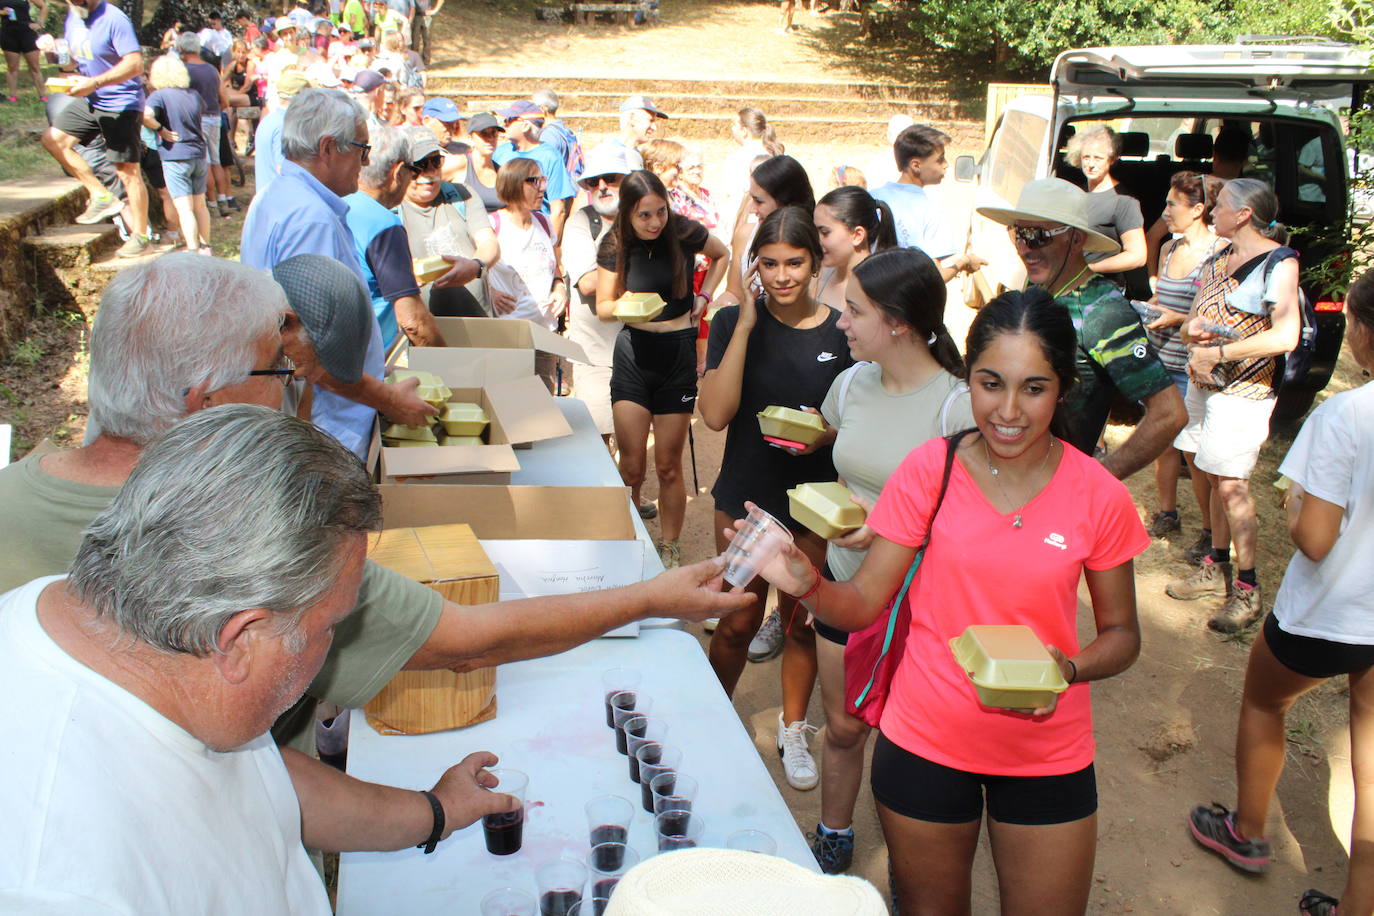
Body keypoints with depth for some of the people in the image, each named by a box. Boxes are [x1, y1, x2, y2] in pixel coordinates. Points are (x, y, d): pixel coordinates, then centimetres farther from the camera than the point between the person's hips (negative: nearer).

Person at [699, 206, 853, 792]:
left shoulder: (840, 332, -5)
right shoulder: (734, 323, -7)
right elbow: (716, 415, -19)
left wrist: (826, 432, -17)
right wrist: (745, 325, -21)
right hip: (746, 496, -1)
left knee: (800, 621, 14)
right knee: (739, 622, 9)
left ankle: (793, 731, 36)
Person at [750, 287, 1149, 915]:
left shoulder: (1099, 496, -10)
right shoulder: (929, 470, -11)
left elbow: (1121, 634, 1)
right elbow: (862, 603, -10)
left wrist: (1069, 670, -20)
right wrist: (805, 584, -31)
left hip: (1047, 755, 0)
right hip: (925, 741, 0)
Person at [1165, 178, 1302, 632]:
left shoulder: (1278, 261, -10)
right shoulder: (1217, 260, 13)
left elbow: (1286, 335, -21)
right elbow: (1191, 324, 17)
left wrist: (1216, 353, -18)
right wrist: (1193, 329, -7)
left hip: (1244, 388, -7)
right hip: (1203, 381, 7)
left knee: (1231, 484, -9)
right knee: (1216, 478, 12)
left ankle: (1248, 590, -1)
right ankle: (1217, 569, 23)